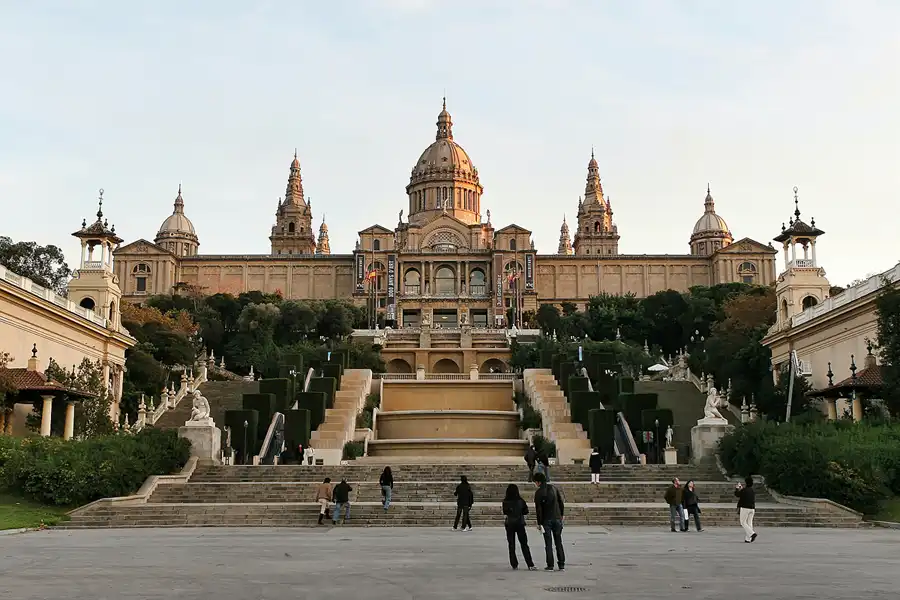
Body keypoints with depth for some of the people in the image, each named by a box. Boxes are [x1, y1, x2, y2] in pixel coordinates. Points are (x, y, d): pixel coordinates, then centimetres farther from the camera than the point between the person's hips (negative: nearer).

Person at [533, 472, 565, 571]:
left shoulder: (538, 492, -10)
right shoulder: (553, 488, 3)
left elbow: (538, 509, -11)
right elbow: (561, 502, 8)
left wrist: (539, 523, -6)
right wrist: (562, 514, 18)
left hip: (546, 520, -4)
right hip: (557, 518, 4)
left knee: (548, 543, 2)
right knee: (558, 542, 10)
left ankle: (550, 565, 1)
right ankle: (561, 565, 8)